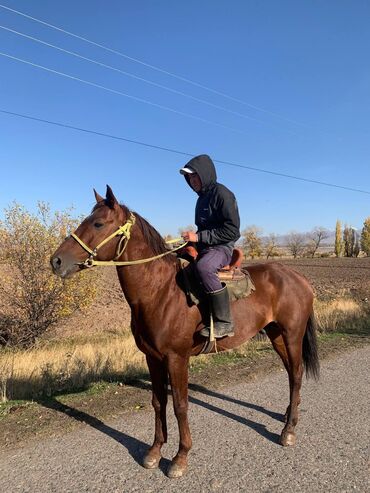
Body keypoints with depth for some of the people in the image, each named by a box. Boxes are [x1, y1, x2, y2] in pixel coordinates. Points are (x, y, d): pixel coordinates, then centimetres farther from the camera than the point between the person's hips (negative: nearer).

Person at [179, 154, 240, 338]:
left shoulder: (222, 194, -10)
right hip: (203, 248, 10)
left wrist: (199, 237, -21)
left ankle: (224, 322, -30)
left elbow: (232, 230, -19)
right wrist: (192, 240, 8)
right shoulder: (202, 198, 16)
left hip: (222, 247, -10)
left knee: (203, 267, -39)